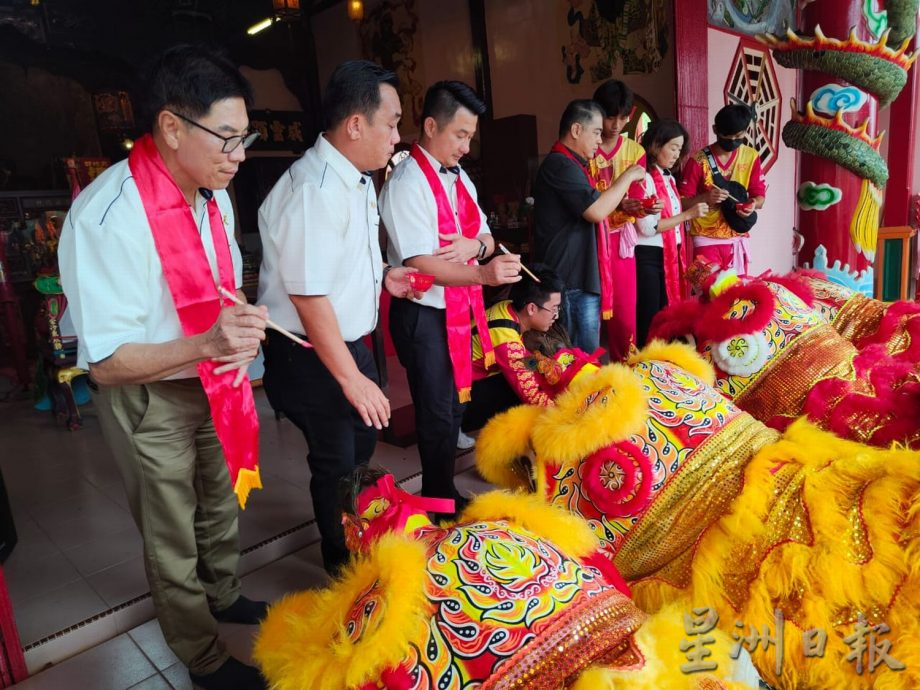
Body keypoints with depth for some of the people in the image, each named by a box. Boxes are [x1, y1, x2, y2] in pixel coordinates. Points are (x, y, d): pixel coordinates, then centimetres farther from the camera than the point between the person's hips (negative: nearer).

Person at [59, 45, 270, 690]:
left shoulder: (214, 195, -4)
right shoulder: (106, 218, -29)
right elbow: (107, 364, -24)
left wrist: (241, 333, -10)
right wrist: (205, 345, -39)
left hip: (214, 380, 7)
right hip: (148, 398, -7)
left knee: (220, 501, 26)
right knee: (174, 535, 14)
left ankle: (224, 595, 55)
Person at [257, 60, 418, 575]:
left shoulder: (359, 179, 6)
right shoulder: (313, 191, -26)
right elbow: (309, 297, -26)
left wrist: (383, 276, 5)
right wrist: (352, 379, -21)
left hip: (350, 342, 10)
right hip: (312, 358, -10)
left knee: (363, 443, 25)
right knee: (336, 464, 8)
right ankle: (342, 566, 36)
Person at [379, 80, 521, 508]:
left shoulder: (458, 177, 10)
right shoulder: (407, 183, -16)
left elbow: (486, 237, 13)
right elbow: (420, 263, -23)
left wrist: (474, 244, -11)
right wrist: (483, 274, -35)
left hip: (459, 309, 8)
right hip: (424, 316, -8)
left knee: (454, 404, 18)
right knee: (439, 412, 3)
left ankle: (445, 493, 36)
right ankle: (439, 502, 24)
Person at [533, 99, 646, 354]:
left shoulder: (570, 164, 20)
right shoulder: (561, 165, -15)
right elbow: (596, 211, -22)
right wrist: (628, 176, -11)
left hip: (581, 277, 11)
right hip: (572, 281, -11)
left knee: (585, 358, 15)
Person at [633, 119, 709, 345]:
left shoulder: (669, 177, 15)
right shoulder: (644, 178, -13)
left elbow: (671, 218, 16)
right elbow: (648, 227, -19)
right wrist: (688, 214, -16)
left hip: (670, 255, 8)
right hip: (648, 257, -8)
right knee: (648, 318, -2)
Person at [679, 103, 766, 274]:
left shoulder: (751, 156, 3)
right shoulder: (699, 160, -8)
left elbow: (759, 195, 6)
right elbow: (683, 201, -8)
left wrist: (753, 204, -16)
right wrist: (705, 198, -26)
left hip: (738, 238, 4)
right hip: (707, 238, -3)